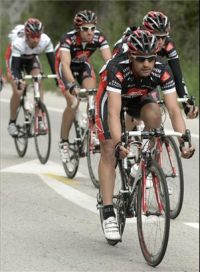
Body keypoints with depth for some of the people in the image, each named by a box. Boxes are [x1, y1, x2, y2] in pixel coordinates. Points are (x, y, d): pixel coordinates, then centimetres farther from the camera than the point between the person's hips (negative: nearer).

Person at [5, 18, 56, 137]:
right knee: (18, 91, -16)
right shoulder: (18, 43, -41)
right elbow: (14, 67, -43)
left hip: (31, 59, 3)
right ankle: (12, 122, 1)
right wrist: (18, 80, -61)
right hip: (16, 59, -3)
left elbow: (52, 60, -30)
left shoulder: (45, 41, -33)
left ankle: (39, 119, -12)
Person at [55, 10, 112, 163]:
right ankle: (64, 142, -4)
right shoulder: (68, 39, -35)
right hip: (67, 67, -3)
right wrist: (72, 85, -60)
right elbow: (65, 64, -45)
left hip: (83, 65, 3)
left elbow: (109, 60, -33)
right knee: (73, 103, -20)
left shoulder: (99, 38, -26)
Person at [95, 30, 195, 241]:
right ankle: (108, 213, -12)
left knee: (153, 114, -31)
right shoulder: (117, 69, -40)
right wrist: (119, 144, -61)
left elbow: (174, 109, -36)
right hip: (110, 96, -2)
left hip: (139, 98, 2)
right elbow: (114, 112, -48)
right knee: (109, 150, -14)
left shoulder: (162, 71, -32)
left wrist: (183, 142, -50)